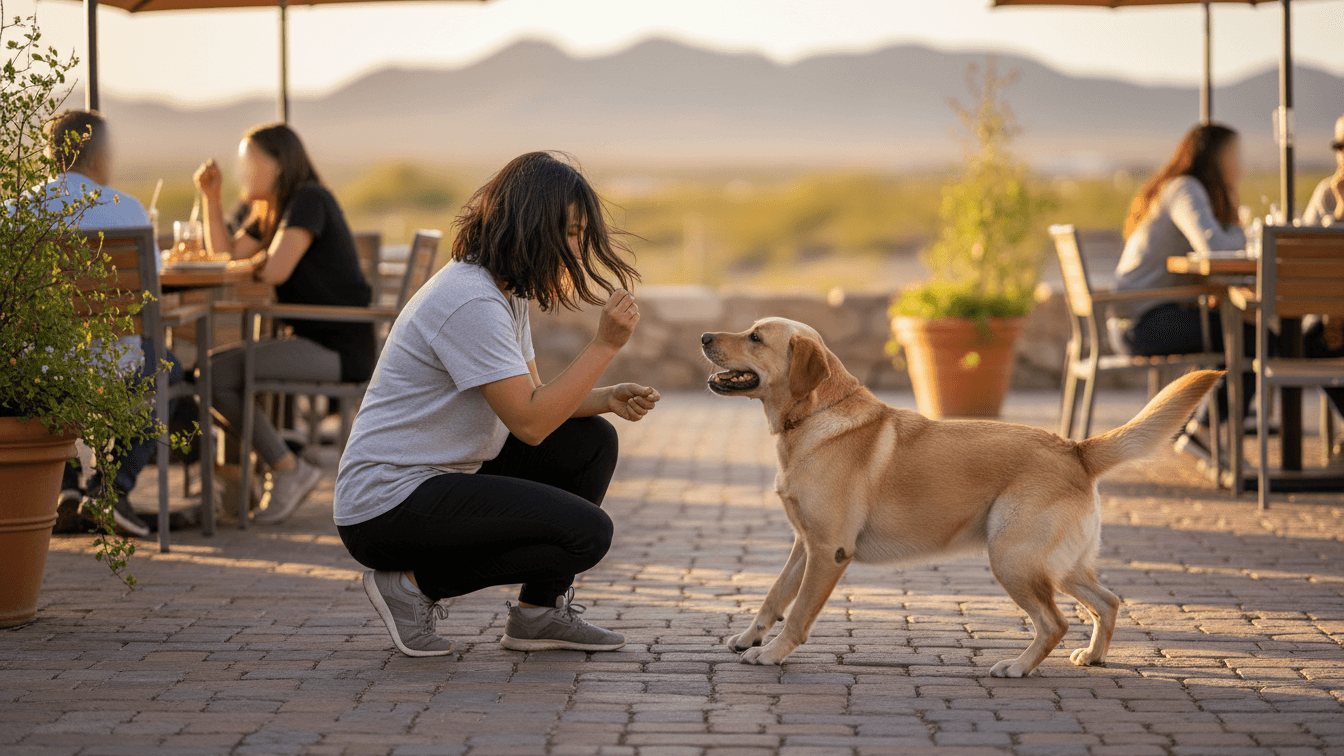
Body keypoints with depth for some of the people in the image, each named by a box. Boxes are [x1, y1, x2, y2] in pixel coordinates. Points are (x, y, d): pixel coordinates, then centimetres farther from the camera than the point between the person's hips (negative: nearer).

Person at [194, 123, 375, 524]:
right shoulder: (266, 211, 18)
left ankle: (290, 470, -8)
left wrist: (254, 261, -2)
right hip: (313, 339, 10)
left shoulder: (309, 200, -12)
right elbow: (224, 258, 11)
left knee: (220, 374, -18)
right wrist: (212, 198, 5)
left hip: (340, 348, -10)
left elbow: (275, 270, -24)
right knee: (207, 364, 11)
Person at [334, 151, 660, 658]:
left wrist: (606, 399, -2)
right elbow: (529, 423, -22)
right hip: (386, 505, -10)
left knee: (592, 441, 9)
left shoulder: (508, 291, 10)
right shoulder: (471, 302, -22)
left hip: (441, 478, 10)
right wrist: (606, 344, -19)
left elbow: (531, 396, 16)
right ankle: (416, 582, -6)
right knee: (587, 531, -17)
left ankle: (539, 613, 12)